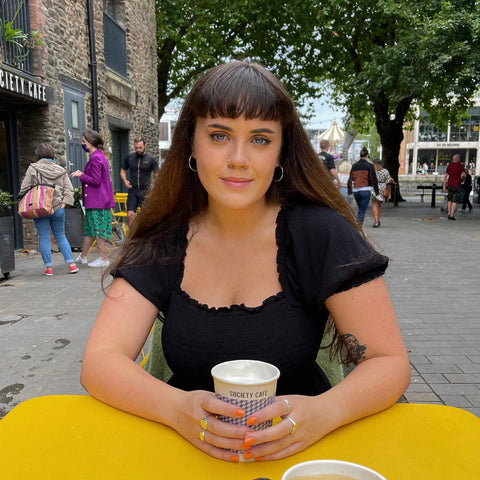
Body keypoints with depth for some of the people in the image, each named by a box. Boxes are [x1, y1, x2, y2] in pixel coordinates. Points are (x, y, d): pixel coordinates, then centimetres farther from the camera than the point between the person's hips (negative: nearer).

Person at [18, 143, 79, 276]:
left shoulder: (33, 168, -4)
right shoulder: (61, 170, 6)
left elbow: (24, 189, -5)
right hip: (58, 209, 3)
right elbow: (69, 190, 3)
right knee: (61, 236, 13)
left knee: (44, 238, 5)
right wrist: (62, 205, 2)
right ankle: (71, 264, 8)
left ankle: (48, 267, 8)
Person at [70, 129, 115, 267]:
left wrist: (81, 175, -11)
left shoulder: (95, 158, -17)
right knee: (88, 228, 17)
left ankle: (104, 259, 5)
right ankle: (83, 256, 28)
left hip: (97, 201, -10)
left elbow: (96, 180, -21)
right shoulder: (99, 155, 15)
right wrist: (82, 174, 15)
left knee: (98, 229, -3)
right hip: (94, 200, 10)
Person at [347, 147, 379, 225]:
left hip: (355, 190, 4)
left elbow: (350, 178, 9)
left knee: (361, 209, 21)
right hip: (365, 190, -4)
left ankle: (357, 223, 21)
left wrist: (349, 190, 17)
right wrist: (376, 191, 1)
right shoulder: (369, 165, -4)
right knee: (362, 210, -3)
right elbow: (373, 179, -5)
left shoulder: (354, 165, 7)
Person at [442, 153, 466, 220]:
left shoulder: (449, 166, 9)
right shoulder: (460, 166, -1)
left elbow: (445, 176, 4)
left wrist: (444, 186, 4)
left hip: (449, 185, 4)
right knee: (455, 200, -2)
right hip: (457, 185, -4)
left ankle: (449, 214, 10)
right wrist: (462, 178, 14)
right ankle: (452, 215, -8)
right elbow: (464, 175, -10)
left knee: (449, 199, 17)